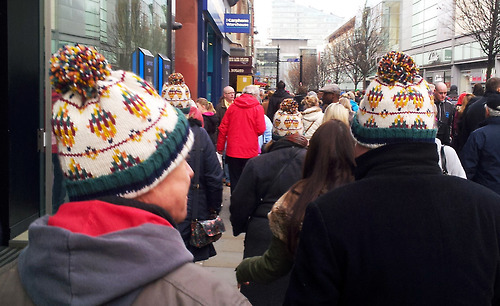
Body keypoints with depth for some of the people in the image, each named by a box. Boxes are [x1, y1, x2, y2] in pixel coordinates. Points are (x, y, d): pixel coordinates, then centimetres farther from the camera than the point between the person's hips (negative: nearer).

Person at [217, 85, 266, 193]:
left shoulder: (232, 107, 4)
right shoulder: (257, 108, -4)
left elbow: (223, 129, 4)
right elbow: (261, 130, -10)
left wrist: (220, 147, 12)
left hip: (233, 151, 2)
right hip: (250, 152, -2)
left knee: (234, 181, 9)